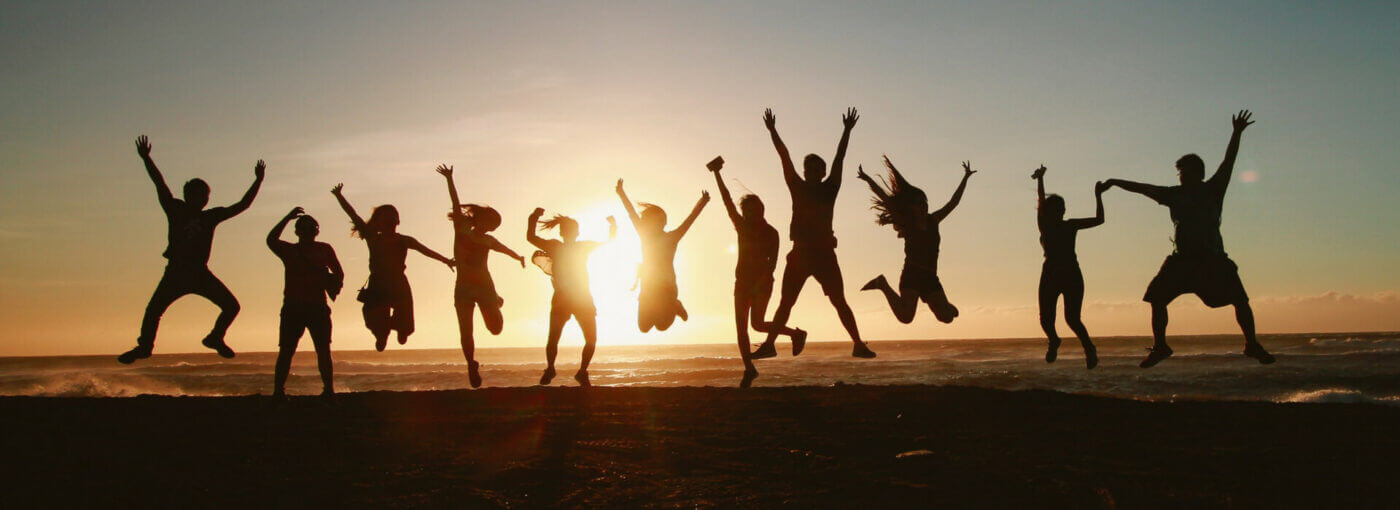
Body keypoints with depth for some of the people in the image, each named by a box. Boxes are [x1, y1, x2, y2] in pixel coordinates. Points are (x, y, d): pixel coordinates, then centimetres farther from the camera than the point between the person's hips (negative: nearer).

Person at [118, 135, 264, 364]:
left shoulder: (211, 216, 6)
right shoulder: (176, 210, 2)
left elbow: (241, 206, 9)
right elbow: (160, 183, -4)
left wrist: (258, 182, 5)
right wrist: (146, 159, -12)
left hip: (200, 273, 2)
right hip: (175, 272, -2)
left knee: (231, 306, -6)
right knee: (153, 310, -7)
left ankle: (215, 337, 18)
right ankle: (144, 346, 16)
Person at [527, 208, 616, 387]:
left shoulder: (583, 247, 10)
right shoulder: (554, 246, 4)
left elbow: (610, 240, 15)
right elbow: (530, 237, -2)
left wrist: (612, 225, 0)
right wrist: (534, 218, -11)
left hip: (583, 300, 2)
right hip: (561, 300, -2)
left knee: (591, 339, -3)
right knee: (553, 340, -9)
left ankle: (582, 372, 13)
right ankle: (550, 369, 15)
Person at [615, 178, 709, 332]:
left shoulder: (671, 238, -4)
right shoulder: (645, 236, 9)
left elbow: (690, 219, -14)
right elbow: (632, 213, 12)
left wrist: (702, 203, -26)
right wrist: (621, 193, 13)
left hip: (666, 286, -5)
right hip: (647, 288, 5)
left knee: (661, 326, -15)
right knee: (644, 328, 3)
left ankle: (675, 307, 18)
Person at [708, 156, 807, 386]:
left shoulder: (771, 232, -3)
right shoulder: (742, 226, 9)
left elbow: (772, 262, -10)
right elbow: (727, 200, 7)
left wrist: (762, 281, -24)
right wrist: (717, 174, 4)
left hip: (762, 282, -5)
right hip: (743, 281, 5)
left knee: (757, 323, -15)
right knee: (741, 327, -1)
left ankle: (796, 333, 7)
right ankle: (749, 369, 7)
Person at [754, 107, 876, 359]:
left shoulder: (829, 189, 3)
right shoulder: (798, 188, 9)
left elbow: (839, 158, 0)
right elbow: (785, 158, 7)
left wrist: (847, 131, -3)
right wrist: (773, 131, 7)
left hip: (824, 253, -2)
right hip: (800, 253, 3)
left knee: (839, 302, -3)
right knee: (785, 302, 5)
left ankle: (858, 344, -3)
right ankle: (769, 344, 6)